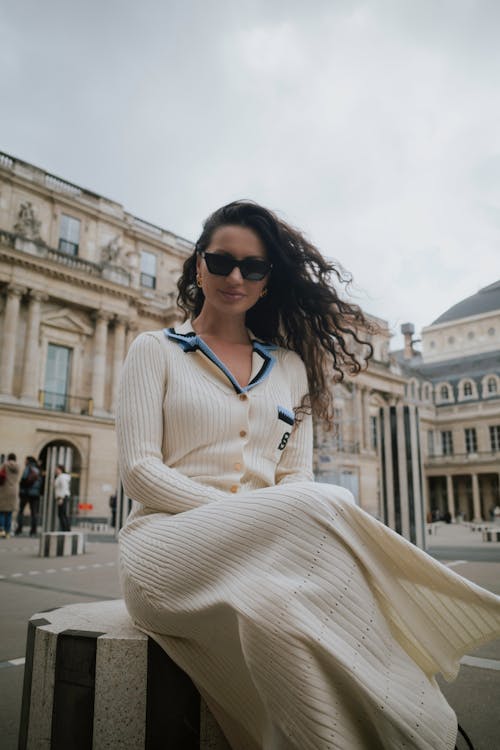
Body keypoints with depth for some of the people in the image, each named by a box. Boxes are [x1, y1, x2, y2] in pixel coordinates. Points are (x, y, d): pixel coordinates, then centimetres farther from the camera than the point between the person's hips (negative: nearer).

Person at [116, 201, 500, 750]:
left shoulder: (290, 367, 18)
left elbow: (296, 474, 11)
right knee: (321, 503, -33)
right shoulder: (155, 351, 8)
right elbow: (139, 470, -3)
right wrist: (245, 515, -18)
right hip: (169, 544, -2)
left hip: (267, 547, 3)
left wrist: (285, 523, -15)